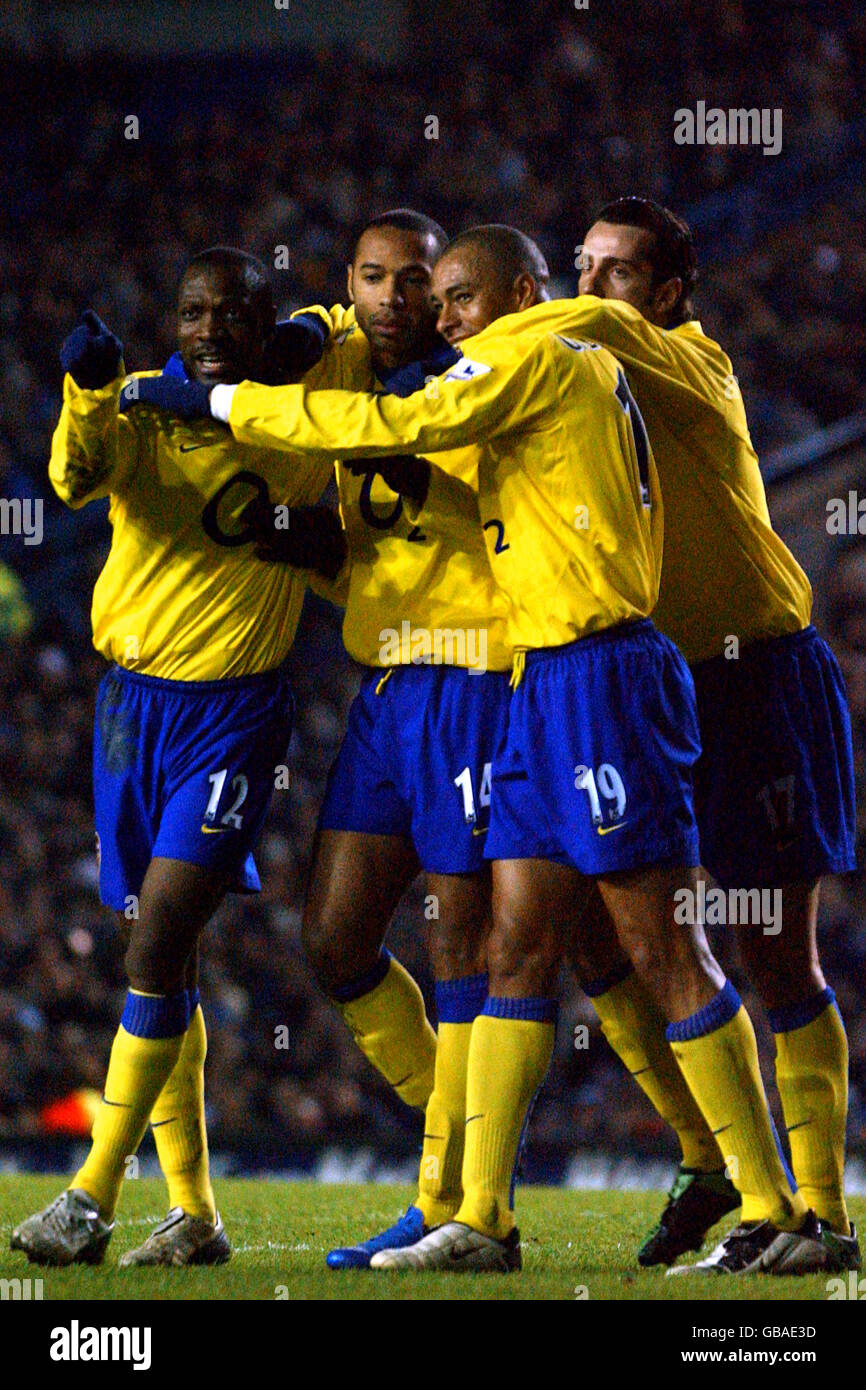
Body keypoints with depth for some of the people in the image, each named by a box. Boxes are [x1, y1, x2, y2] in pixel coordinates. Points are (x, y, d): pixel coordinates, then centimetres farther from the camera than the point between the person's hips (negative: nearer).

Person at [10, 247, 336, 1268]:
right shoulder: (140, 412, 1)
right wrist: (89, 387, -39)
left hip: (235, 714, -3)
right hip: (132, 703, 3)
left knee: (158, 946, -15)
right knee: (158, 961, 7)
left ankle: (92, 1200, -12)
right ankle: (193, 1212, 14)